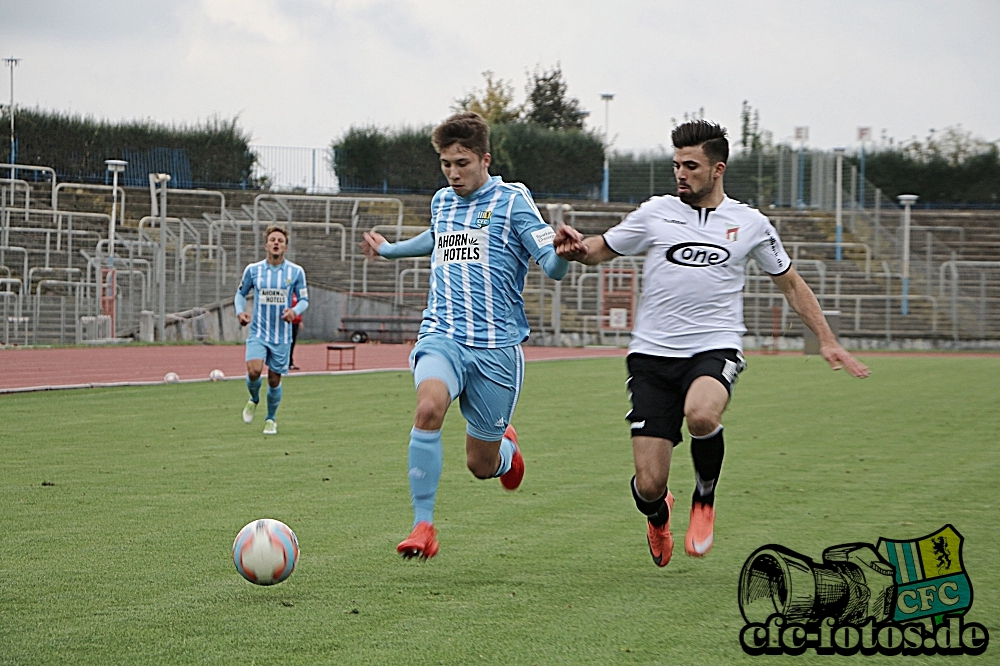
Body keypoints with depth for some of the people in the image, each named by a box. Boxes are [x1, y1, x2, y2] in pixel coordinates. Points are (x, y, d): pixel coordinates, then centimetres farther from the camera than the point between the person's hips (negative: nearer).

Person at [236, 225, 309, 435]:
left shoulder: (296, 272, -1)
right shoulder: (253, 270, 0)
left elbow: (304, 299, 6)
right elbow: (241, 293, 14)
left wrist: (295, 311, -16)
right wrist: (240, 311, -5)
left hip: (282, 335, 1)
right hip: (258, 332, 0)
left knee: (274, 379, 5)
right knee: (254, 371, -21)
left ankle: (270, 419, 27)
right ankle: (254, 400, 12)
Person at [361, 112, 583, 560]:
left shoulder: (511, 200, -3)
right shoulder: (441, 202, 12)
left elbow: (553, 267, -10)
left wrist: (564, 250, -32)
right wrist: (389, 250, 48)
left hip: (496, 345, -3)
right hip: (441, 335, 3)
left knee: (481, 464, 4)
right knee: (429, 408, -30)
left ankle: (506, 445, 43)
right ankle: (423, 527, -25)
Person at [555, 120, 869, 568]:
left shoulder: (749, 224, 7)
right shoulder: (656, 213, 6)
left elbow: (791, 283, 18)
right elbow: (601, 249, 14)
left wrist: (827, 341, 12)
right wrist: (576, 248, -9)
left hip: (714, 349, -1)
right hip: (652, 354, 1)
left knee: (701, 414, -37)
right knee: (648, 485, -8)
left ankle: (704, 498, -5)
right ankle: (658, 515, 33)